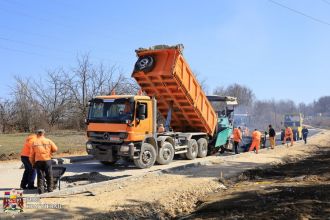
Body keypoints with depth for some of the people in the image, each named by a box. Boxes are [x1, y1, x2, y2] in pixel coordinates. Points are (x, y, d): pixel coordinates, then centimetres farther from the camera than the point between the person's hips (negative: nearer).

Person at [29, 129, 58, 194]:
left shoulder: (34, 143, 4)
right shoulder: (49, 141, 1)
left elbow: (31, 155, 5)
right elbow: (55, 149, 3)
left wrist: (33, 163, 14)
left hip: (38, 161, 1)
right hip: (47, 160, -1)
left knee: (40, 176, 6)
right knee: (49, 176, 11)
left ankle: (40, 189, 3)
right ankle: (50, 188, 14)